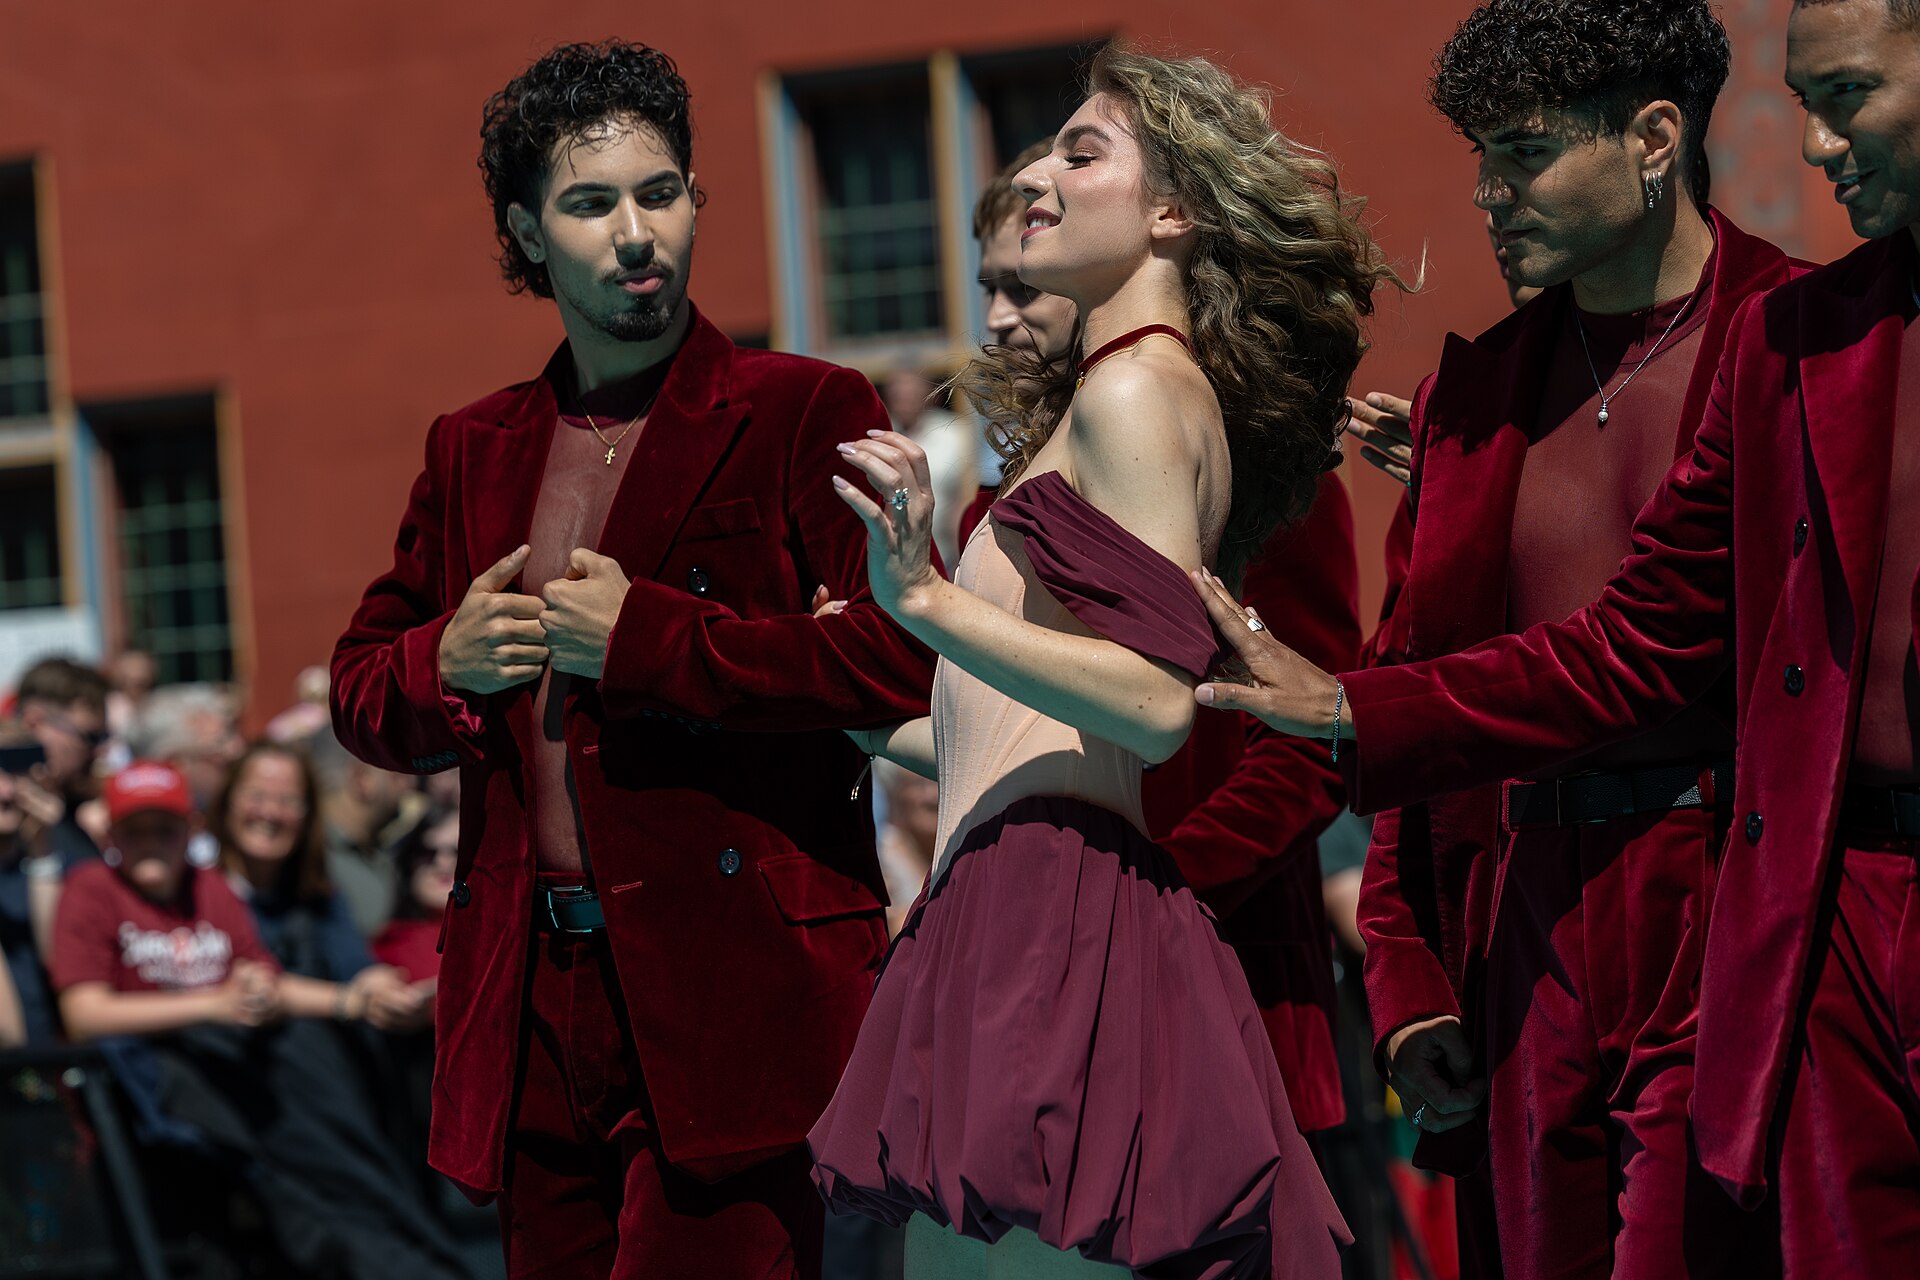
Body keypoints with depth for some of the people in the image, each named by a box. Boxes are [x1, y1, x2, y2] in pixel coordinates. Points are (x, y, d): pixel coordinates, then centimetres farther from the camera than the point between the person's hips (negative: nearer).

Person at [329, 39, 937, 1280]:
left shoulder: (805, 414, 0)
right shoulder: (474, 451, 17)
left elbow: (903, 657, -13)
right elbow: (360, 687, 23)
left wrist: (646, 637, -13)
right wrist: (445, 664, -1)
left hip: (734, 988, -6)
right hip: (539, 1007, 6)